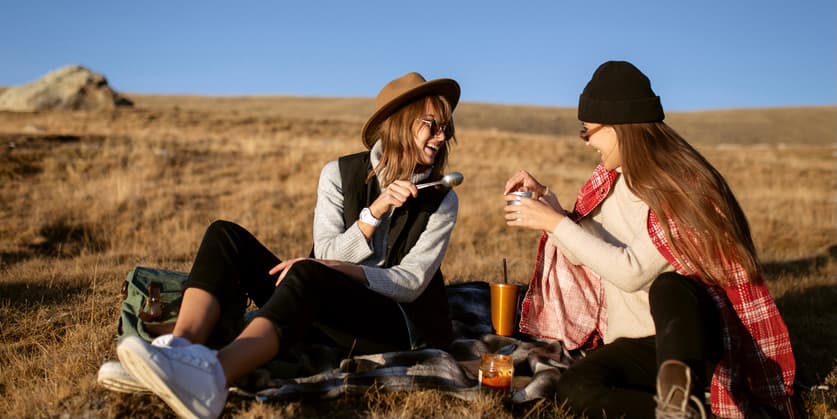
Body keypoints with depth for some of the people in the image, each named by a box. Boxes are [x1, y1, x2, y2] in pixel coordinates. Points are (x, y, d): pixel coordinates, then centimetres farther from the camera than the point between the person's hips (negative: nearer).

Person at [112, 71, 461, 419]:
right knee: (226, 235, -14)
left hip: (399, 327, -3)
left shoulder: (442, 201, 3)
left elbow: (412, 282, -5)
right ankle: (181, 347, -39)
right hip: (322, 315, 3)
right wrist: (374, 213, -17)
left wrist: (344, 270, -20)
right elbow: (327, 256, -2)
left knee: (310, 274, -35)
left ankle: (216, 374, -59)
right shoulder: (340, 173, 6)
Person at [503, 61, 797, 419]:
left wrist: (555, 223, -21)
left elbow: (633, 271, -24)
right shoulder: (608, 182, 6)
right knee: (573, 388, -25)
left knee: (667, 288, -39)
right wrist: (543, 197, 3)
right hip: (634, 345, 6)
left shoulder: (682, 185, -16)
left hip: (693, 330, -5)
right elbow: (583, 252, 15)